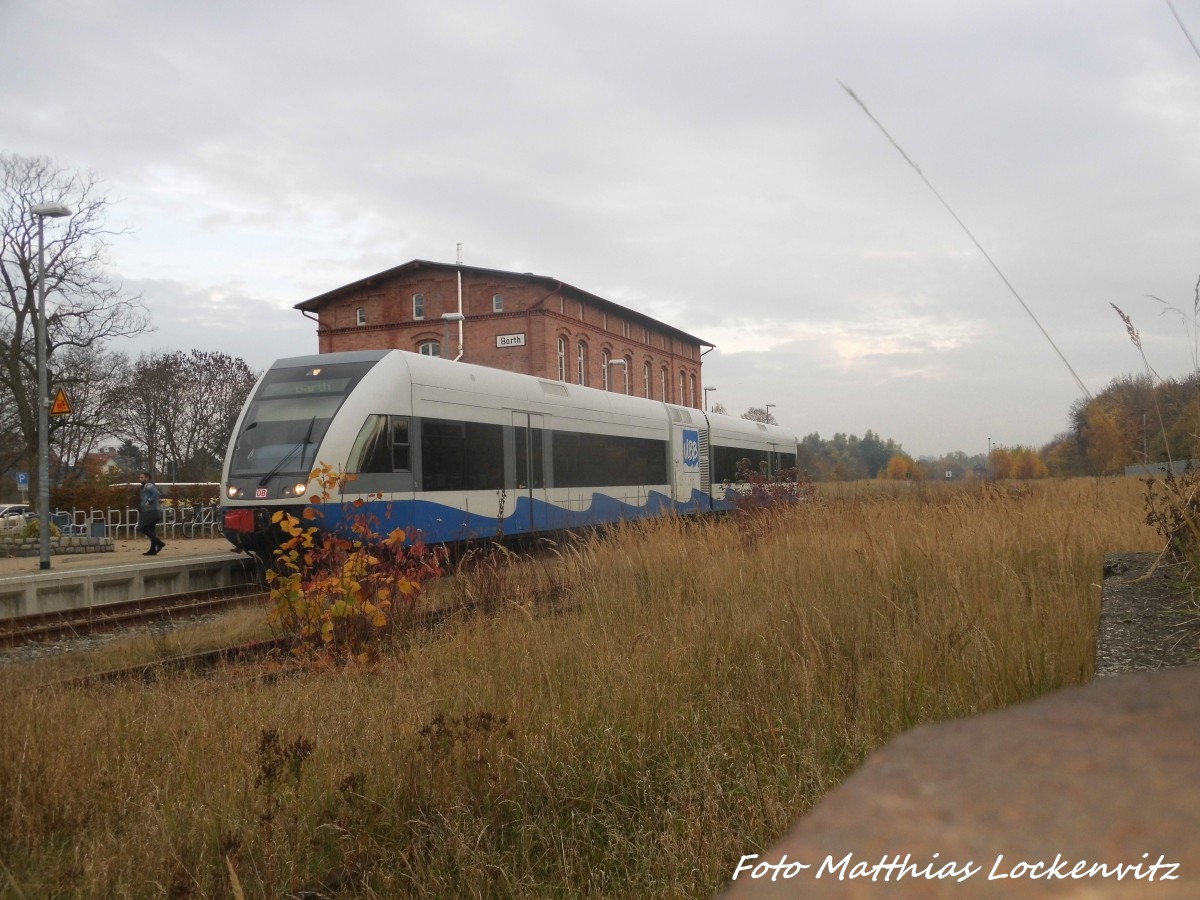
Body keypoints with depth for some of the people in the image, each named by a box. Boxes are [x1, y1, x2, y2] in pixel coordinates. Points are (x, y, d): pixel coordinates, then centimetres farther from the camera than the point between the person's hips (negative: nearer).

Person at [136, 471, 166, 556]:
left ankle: (159, 543, -16)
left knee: (143, 528, -12)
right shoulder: (146, 486, 22)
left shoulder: (148, 485, -10)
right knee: (151, 530, 10)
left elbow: (156, 493, -27)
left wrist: (149, 501, -25)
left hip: (150, 512, -11)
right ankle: (153, 550, 10)